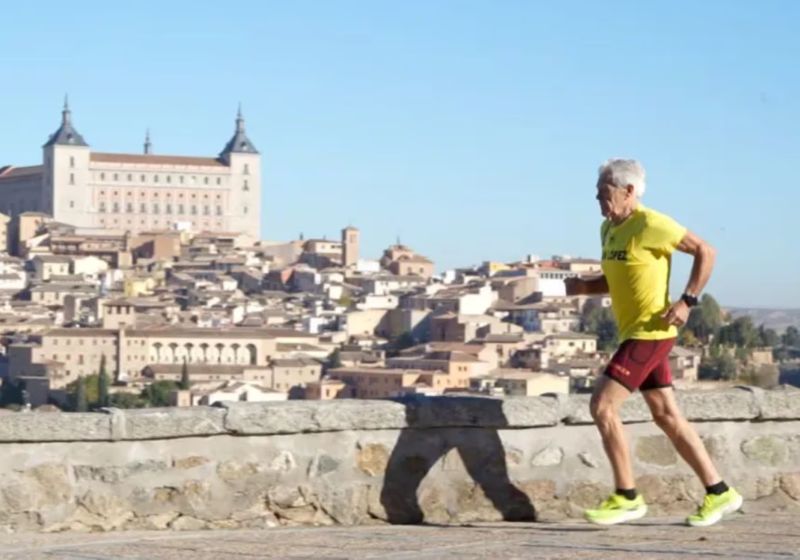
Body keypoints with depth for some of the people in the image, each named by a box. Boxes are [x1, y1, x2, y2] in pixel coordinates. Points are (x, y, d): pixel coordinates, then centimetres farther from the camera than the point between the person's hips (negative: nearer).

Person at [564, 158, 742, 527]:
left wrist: (687, 301, -17)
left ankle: (627, 498, -4)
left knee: (602, 406, -12)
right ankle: (718, 493, 17)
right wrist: (584, 287, 3)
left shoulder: (649, 225, -14)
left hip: (650, 332, -9)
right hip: (634, 333, 9)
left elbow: (705, 251, -11)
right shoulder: (608, 229, 12)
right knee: (666, 416, 10)